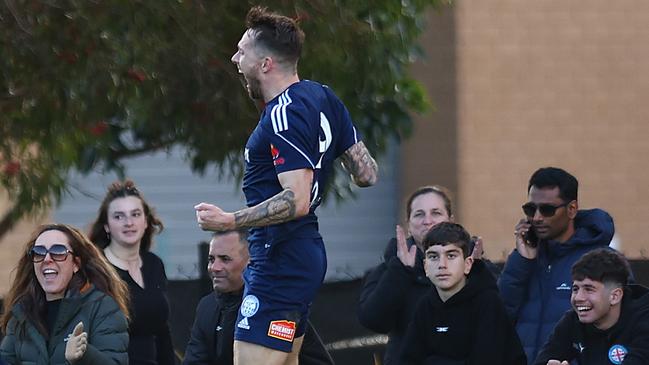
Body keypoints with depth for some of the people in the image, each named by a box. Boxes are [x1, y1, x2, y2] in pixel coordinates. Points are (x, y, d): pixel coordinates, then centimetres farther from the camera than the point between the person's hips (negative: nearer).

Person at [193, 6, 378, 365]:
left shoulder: (284, 116, -19)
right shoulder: (322, 97, 10)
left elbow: (297, 201, -26)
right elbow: (366, 174, 14)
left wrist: (230, 221, -25)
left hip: (280, 264, -11)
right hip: (306, 252, 11)